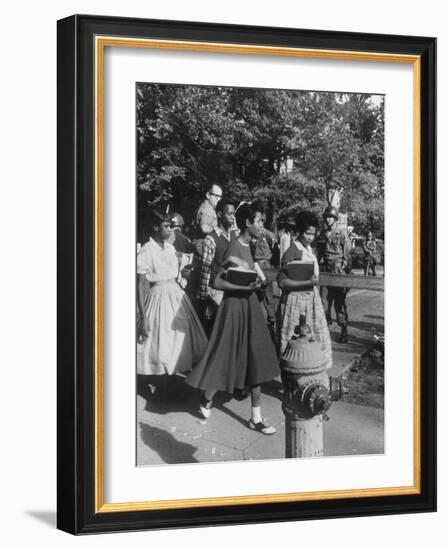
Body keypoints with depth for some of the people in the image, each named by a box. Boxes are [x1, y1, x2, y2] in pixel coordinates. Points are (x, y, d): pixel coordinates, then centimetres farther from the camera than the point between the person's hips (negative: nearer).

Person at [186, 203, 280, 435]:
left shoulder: (247, 245, 7)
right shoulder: (236, 250, -19)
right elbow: (217, 282, -22)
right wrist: (245, 287, -26)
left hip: (249, 304, 9)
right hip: (236, 305, -9)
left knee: (254, 359, 8)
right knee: (226, 355, 4)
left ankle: (256, 417, 13)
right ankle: (206, 399, 29)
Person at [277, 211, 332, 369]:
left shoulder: (310, 250, 11)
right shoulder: (292, 252, -13)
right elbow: (282, 282, -20)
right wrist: (307, 283, -23)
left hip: (312, 299, 8)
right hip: (296, 300, -8)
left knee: (316, 336, 9)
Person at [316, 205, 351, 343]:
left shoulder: (342, 235, -4)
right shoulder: (321, 235, 12)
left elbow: (347, 256, -5)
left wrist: (347, 274, -9)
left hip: (338, 273, -4)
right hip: (324, 272, 5)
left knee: (340, 302, -1)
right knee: (324, 300, 3)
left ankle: (344, 330, 7)